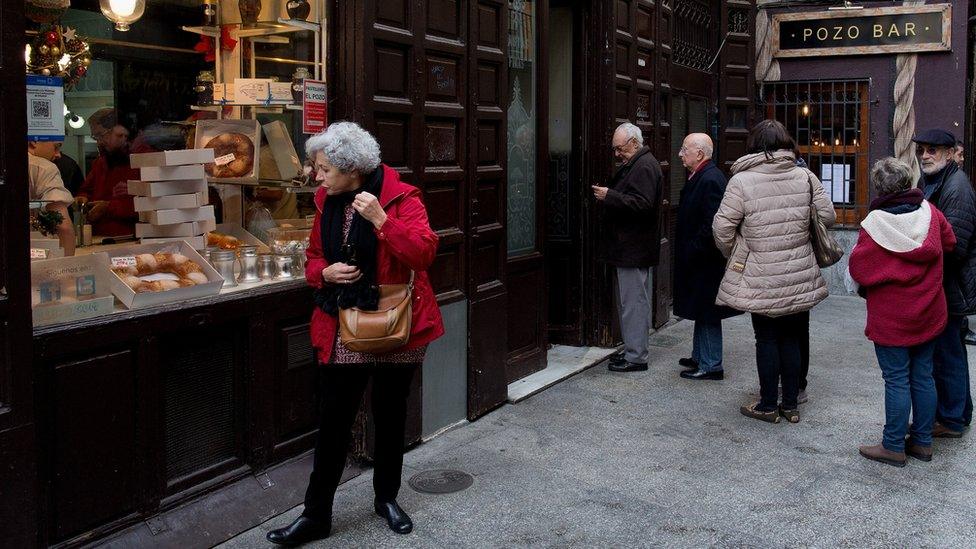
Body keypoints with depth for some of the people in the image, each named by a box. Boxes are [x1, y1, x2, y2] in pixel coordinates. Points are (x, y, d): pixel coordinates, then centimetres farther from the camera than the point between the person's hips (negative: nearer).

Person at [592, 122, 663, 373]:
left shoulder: (644, 166, -16)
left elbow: (642, 204, -26)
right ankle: (632, 350, 23)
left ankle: (636, 357, 0)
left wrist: (610, 196, -23)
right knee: (630, 302, 15)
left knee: (633, 302, -6)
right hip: (629, 246, 11)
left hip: (634, 249, -11)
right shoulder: (633, 164, 18)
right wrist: (607, 196, 12)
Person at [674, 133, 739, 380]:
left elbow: (711, 224, -25)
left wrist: (692, 254, -19)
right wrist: (687, 253, 16)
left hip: (706, 262, -10)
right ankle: (700, 358, 30)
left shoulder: (710, 180, -19)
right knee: (702, 311, 18)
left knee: (707, 314, -2)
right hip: (699, 260, 10)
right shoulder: (700, 177, 12)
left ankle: (710, 366, 6)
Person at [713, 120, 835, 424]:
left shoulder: (741, 181, -12)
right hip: (799, 277, 3)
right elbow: (827, 215, 6)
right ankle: (790, 404, 21)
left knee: (766, 340, 8)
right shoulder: (805, 177, -2)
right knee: (791, 339, 13)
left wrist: (733, 254, 9)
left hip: (760, 278, -3)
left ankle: (768, 405, 17)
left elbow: (722, 227, -10)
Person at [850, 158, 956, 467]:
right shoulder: (929, 212, -2)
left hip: (890, 318, -5)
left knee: (897, 380, 1)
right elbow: (950, 244, 14)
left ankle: (893, 447, 9)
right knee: (923, 377, 13)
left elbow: (858, 270, -15)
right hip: (929, 314, 5)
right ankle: (922, 442, 22)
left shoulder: (875, 224, -19)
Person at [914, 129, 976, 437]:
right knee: (950, 351, 20)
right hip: (941, 288, 10)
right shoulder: (931, 182, 14)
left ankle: (951, 421, 10)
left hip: (950, 287, -10)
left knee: (947, 354, -2)